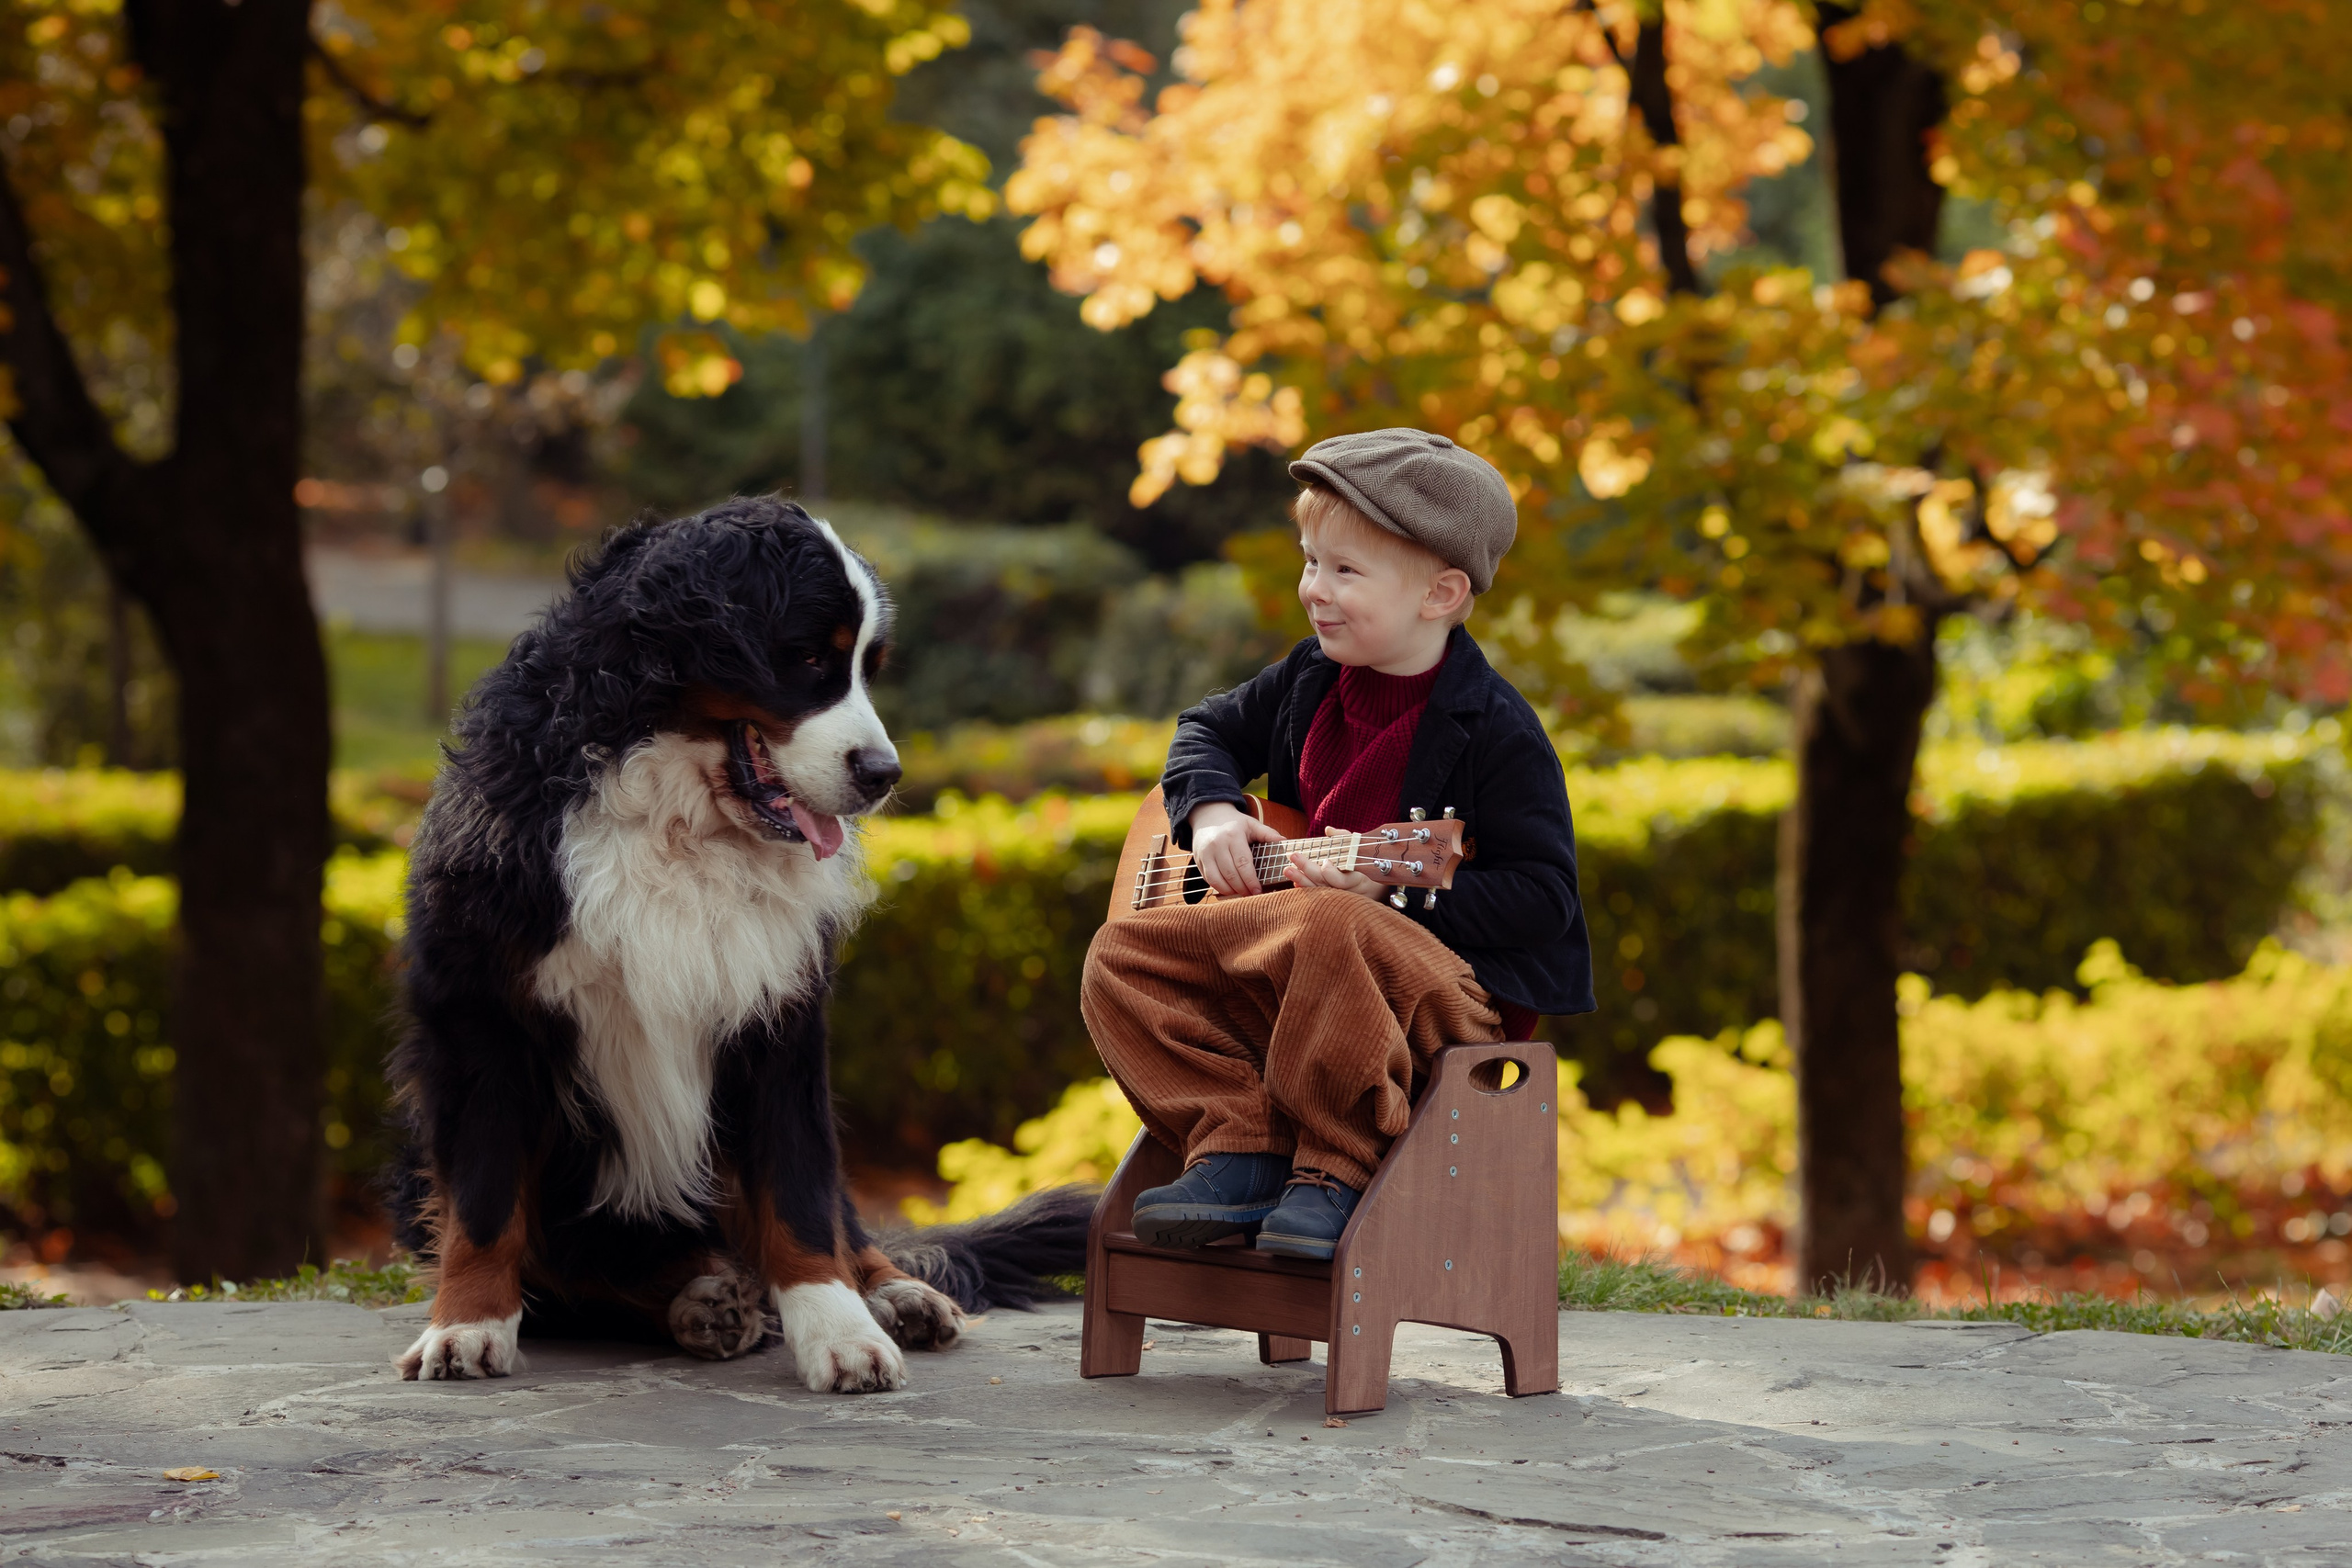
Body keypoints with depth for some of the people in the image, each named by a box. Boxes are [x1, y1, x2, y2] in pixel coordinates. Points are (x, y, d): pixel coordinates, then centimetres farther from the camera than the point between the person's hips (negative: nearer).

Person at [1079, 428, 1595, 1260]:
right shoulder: (1313, 678, 9)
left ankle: (1335, 1166, -24)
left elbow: (1544, 896, -15)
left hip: (1450, 982, -8)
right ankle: (1238, 1151, -14)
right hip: (1281, 984, 8)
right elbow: (1209, 729, 27)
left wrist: (1391, 893, -25)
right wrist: (1210, 811, 4)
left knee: (1327, 931, -41)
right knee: (1123, 955, -8)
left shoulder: (1496, 730, -13)